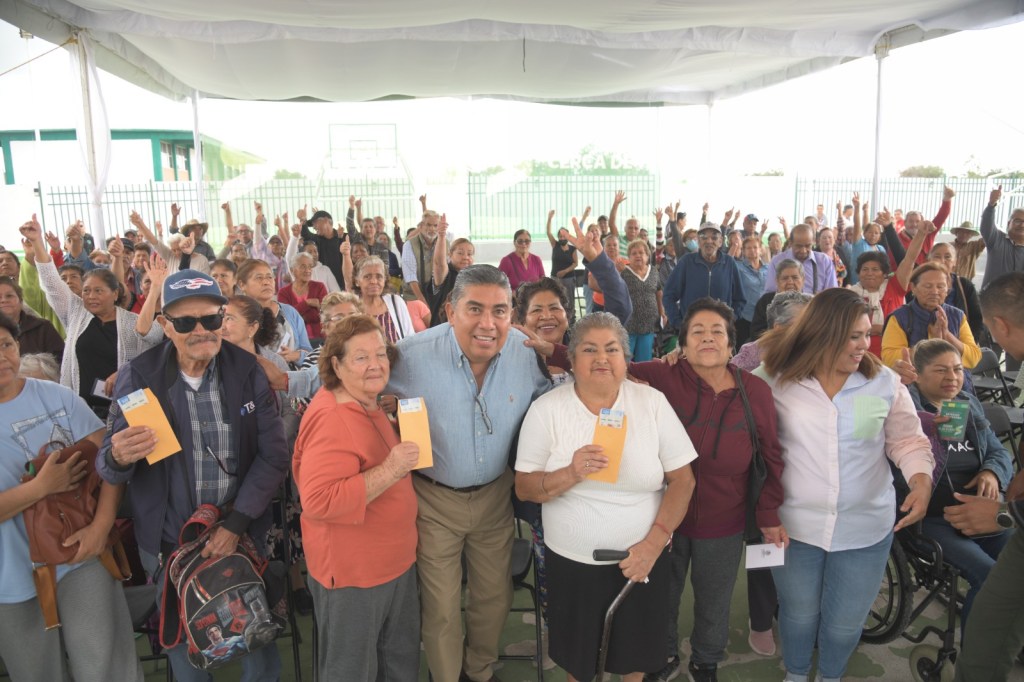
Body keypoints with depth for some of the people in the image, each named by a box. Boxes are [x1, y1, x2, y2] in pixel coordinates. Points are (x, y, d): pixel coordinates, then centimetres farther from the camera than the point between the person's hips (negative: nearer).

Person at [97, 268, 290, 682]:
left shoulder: (248, 371, -6)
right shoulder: (138, 378, -9)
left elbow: (274, 454, -5)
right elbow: (109, 469, -6)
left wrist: (235, 525, -13)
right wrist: (118, 457, -30)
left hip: (243, 535, 1)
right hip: (169, 543, 0)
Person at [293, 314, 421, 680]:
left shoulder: (369, 404, 6)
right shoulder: (331, 419, -25)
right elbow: (318, 501, -33)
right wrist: (390, 470, -34)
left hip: (394, 561, 9)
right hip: (352, 571, -9)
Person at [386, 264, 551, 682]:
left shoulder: (529, 353, -14)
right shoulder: (412, 355, -23)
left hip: (495, 494, 3)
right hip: (434, 499, -3)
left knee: (495, 597, 21)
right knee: (440, 608, 12)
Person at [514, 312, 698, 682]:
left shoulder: (653, 402, -6)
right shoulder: (546, 409, -8)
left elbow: (682, 479, -4)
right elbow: (523, 487, -8)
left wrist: (654, 542, -14)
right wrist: (571, 474, -26)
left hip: (643, 559, 1)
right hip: (572, 561, 0)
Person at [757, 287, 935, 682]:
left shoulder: (885, 383, -5)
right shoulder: (777, 379, -9)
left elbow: (908, 441, 1)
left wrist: (921, 482, -16)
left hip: (865, 529, 1)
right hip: (795, 525, -1)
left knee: (845, 622, 17)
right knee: (798, 614, 19)